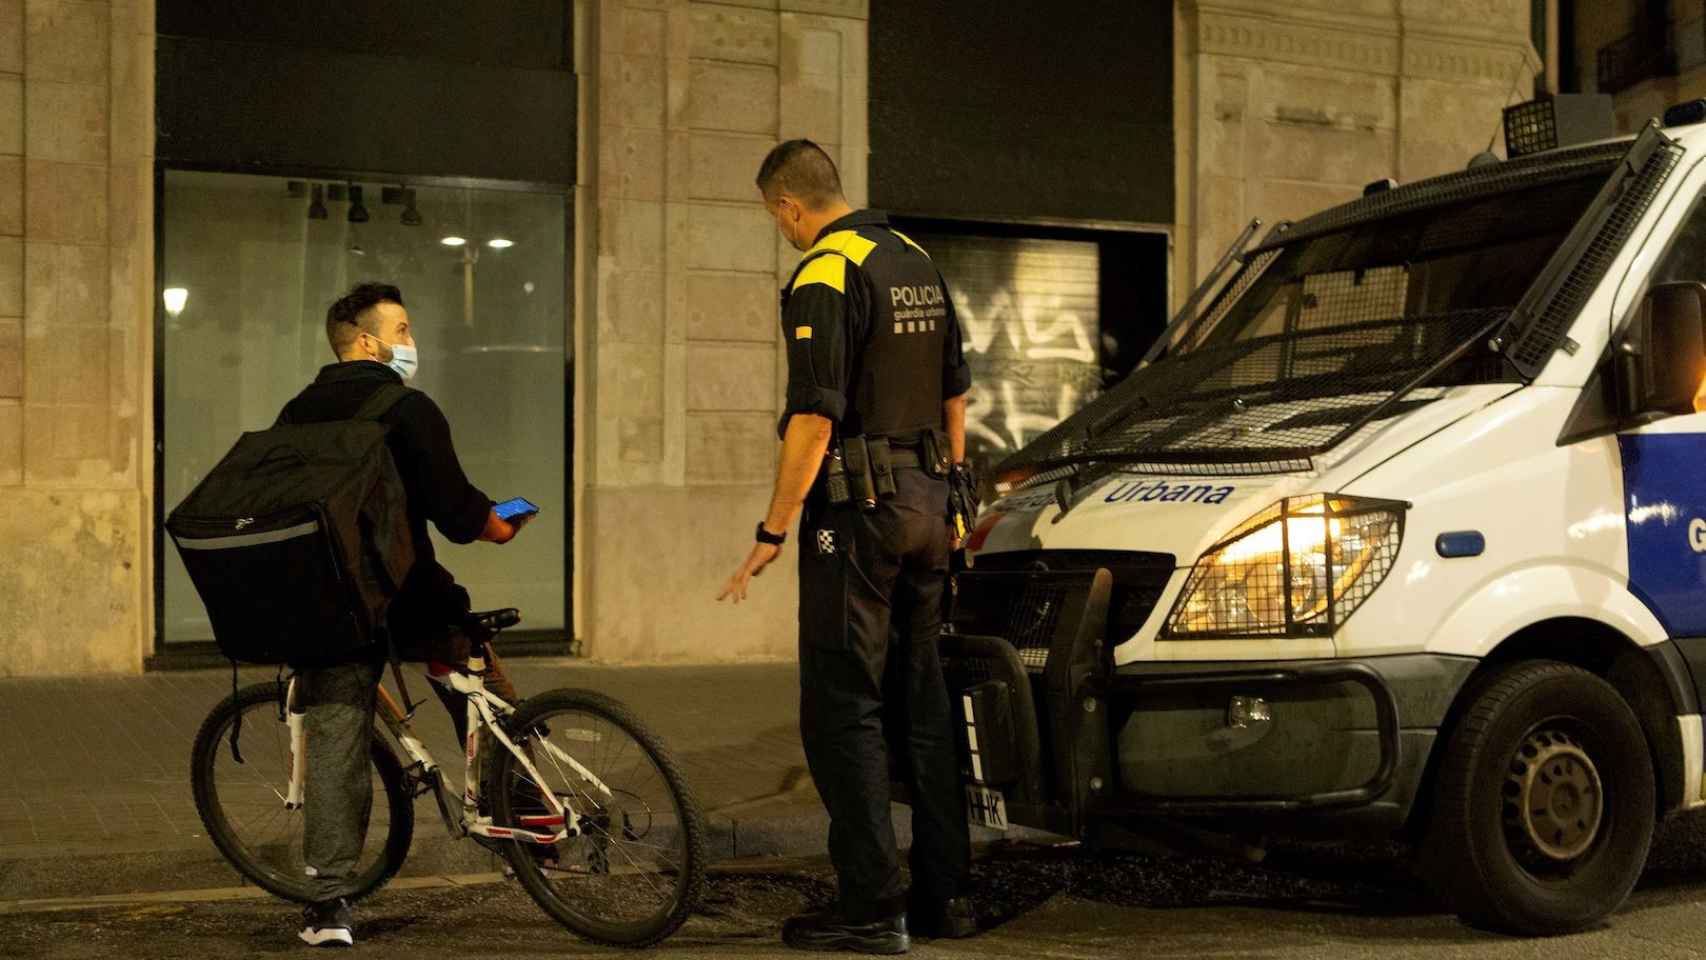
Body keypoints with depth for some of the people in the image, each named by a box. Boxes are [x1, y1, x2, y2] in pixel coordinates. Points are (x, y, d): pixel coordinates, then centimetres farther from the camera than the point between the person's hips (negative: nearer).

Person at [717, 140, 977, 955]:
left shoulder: (823, 278, -13)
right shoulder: (916, 262, 14)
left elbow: (814, 419, -19)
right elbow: (955, 396, 18)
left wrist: (773, 532, -14)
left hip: (858, 508, -8)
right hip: (924, 500, 9)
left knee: (841, 707, -4)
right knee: (921, 700, 13)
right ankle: (944, 893, 18)